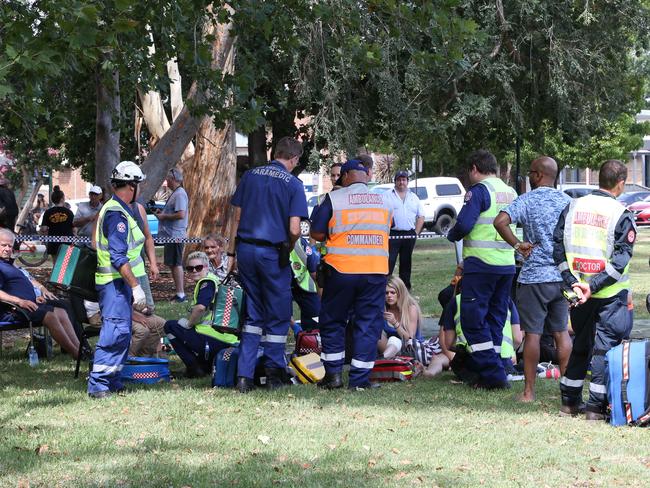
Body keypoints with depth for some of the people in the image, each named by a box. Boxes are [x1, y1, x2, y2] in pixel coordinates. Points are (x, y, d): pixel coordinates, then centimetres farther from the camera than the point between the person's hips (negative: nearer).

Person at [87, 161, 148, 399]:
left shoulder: (116, 209, 16)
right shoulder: (116, 214, -17)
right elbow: (119, 258, -24)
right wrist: (136, 286, -24)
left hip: (119, 283, 11)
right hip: (115, 282, -11)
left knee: (121, 333, 14)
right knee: (115, 332, -13)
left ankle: (112, 381, 20)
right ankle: (98, 384, -14)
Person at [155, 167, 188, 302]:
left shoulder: (180, 194, -16)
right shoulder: (175, 193, 17)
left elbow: (181, 214, -26)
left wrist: (164, 216, -16)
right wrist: (162, 212, 12)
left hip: (175, 235, -11)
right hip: (171, 235, 11)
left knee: (176, 264, -8)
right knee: (173, 264, 13)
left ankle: (181, 294, -6)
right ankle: (179, 293, 19)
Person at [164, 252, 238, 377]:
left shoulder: (207, 282, -8)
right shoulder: (216, 281, 22)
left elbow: (200, 307, -25)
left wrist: (189, 323, -9)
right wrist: (191, 322, 17)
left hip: (216, 340, -10)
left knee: (170, 326, 4)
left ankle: (194, 367, -1)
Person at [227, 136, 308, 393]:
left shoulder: (250, 176, 8)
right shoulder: (293, 184, -5)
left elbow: (236, 218, 8)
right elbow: (294, 229, -12)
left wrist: (231, 253, 13)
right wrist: (288, 249, 8)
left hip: (246, 249, 4)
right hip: (273, 253, -4)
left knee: (253, 314, 13)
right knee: (278, 315, 10)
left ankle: (244, 375, 4)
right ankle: (274, 373, 16)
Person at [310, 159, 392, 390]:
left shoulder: (334, 198, -3)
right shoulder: (383, 200, 10)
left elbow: (317, 233, -3)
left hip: (342, 269, -2)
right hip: (376, 270, 2)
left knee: (332, 321, 12)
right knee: (368, 323, 7)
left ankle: (333, 373, 11)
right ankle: (360, 378, 4)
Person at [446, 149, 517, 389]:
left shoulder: (479, 191, -10)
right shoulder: (511, 193, 14)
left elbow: (464, 224, -16)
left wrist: (452, 235, 3)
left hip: (481, 264, -8)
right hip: (507, 264, 8)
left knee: (473, 319, -3)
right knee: (495, 318, 13)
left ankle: (493, 373, -10)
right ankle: (491, 370, 15)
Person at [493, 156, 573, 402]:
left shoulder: (527, 200, -9)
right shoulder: (567, 201, 5)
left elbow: (500, 221, -23)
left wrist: (518, 244, -12)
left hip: (534, 275, -4)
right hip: (563, 275, 4)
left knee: (532, 333, 1)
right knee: (562, 333, 12)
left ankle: (529, 391, 4)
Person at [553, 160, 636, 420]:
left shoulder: (572, 207, 4)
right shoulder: (622, 215, -9)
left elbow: (558, 248, 1)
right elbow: (620, 259, -16)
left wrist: (573, 282, -4)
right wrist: (593, 286, -17)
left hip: (577, 290, 5)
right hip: (610, 295, -5)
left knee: (580, 345, 18)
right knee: (605, 347, 3)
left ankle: (569, 401, 22)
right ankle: (596, 406, 0)